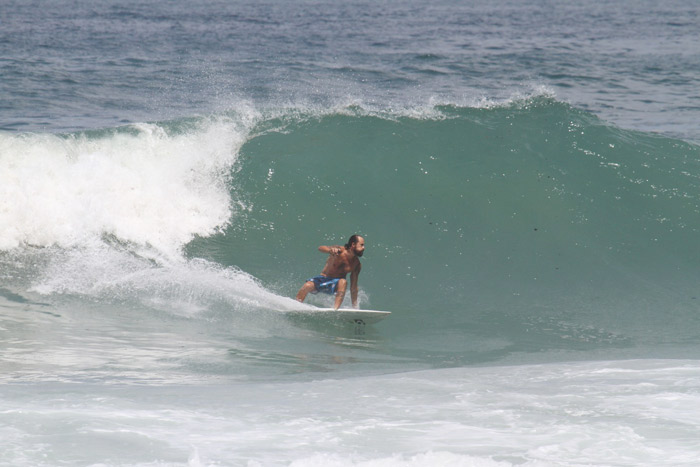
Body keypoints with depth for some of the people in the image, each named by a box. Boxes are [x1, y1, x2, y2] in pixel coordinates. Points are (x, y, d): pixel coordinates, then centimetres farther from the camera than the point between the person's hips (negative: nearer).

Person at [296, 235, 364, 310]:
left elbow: (353, 287, 0)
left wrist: (354, 307, -1)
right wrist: (330, 250, -57)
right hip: (323, 278, -1)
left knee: (343, 282, -33)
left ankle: (335, 309, -42)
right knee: (308, 285, -29)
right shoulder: (340, 251, -14)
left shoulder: (357, 265, -6)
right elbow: (321, 248, -32)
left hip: (335, 284, 1)